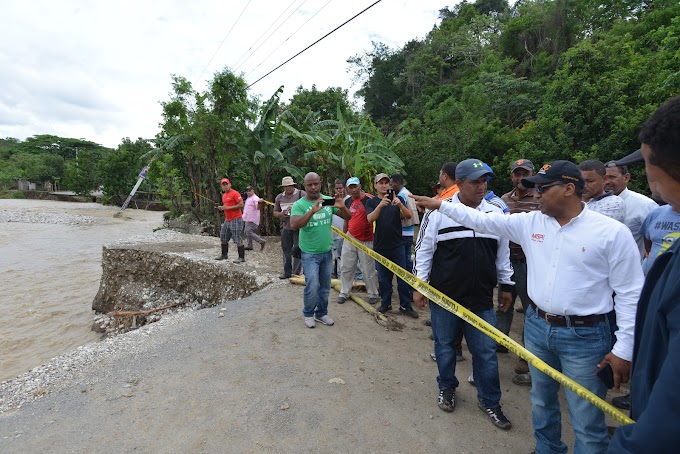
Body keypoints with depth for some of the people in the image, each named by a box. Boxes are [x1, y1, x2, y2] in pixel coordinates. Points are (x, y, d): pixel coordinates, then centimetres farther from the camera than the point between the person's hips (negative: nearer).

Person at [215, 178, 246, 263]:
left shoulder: (235, 193, -11)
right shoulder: (224, 195, 17)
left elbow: (241, 205, -19)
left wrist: (228, 207, -19)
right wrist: (221, 208, 6)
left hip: (236, 220, -9)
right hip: (227, 220, 9)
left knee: (237, 239, -9)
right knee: (223, 238, 16)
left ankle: (242, 257, -3)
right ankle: (224, 255, 30)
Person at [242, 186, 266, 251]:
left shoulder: (255, 198, -14)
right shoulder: (248, 198, 17)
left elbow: (258, 208, -30)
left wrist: (259, 203, -50)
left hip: (252, 219, -10)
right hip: (248, 219, 10)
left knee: (249, 232, -16)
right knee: (247, 233, 13)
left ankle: (261, 241, -12)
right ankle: (250, 246, 21)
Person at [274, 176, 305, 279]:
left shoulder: (301, 194, -5)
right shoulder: (279, 197, 10)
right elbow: (275, 213, 16)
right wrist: (282, 214, -6)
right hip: (285, 227, 5)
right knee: (286, 250, 13)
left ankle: (296, 273, 9)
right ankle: (287, 272, 25)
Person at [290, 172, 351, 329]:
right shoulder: (299, 204, -11)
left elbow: (348, 218, -2)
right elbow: (294, 225, -27)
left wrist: (342, 207, -24)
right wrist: (313, 210, -37)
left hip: (327, 252, 4)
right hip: (310, 254, -4)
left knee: (325, 287, 14)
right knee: (312, 287, -6)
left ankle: (321, 313, 34)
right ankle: (308, 314, 20)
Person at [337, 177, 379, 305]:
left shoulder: (368, 200, -11)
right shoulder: (347, 201, 8)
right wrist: (344, 234, 19)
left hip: (366, 240, -5)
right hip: (350, 239, 5)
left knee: (368, 269, 5)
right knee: (346, 267, 10)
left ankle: (373, 294, 21)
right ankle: (344, 292, 24)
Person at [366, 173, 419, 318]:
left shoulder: (398, 199, 5)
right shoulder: (371, 202, 3)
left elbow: (409, 215, -8)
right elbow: (370, 219, -16)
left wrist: (400, 205, -28)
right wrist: (381, 205, -32)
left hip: (397, 245, 0)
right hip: (380, 246, 0)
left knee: (403, 277, 3)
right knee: (383, 278, 10)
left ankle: (405, 306, 14)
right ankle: (385, 303, 25)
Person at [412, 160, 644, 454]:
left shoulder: (612, 232, -11)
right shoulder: (529, 222, 0)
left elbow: (631, 293, -9)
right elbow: (481, 220, 3)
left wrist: (624, 349, -10)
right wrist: (440, 205, -1)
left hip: (585, 337, -4)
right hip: (536, 327, 5)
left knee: (587, 419, 7)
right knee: (541, 401, 22)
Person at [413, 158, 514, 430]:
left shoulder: (495, 213, 4)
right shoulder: (439, 212, -8)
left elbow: (502, 255, 13)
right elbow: (424, 251, -3)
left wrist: (506, 285, 15)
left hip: (482, 298, 3)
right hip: (443, 296, -2)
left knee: (486, 351, 11)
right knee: (444, 346, 14)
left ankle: (489, 400, 33)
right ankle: (447, 388, 39)